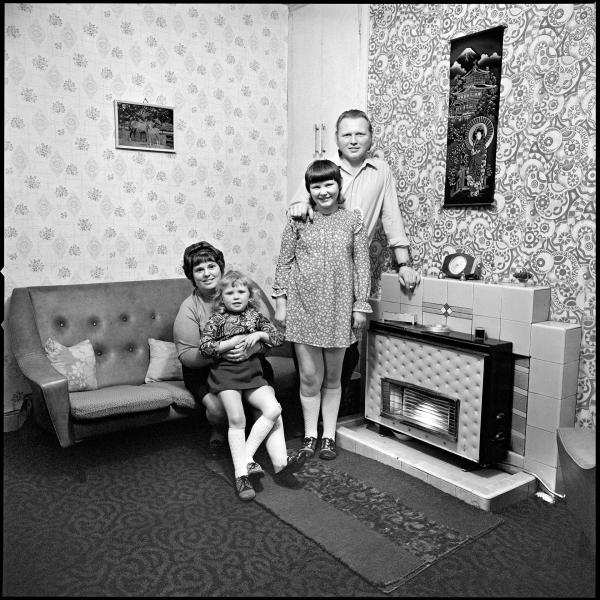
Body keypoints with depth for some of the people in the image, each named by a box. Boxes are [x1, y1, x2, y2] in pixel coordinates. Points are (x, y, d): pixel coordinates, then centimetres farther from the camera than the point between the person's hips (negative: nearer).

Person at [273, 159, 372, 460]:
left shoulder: (353, 220, 2)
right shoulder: (298, 220, 1)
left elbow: (362, 265, 2)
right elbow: (284, 263, 3)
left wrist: (361, 305, -2)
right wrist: (280, 302, 0)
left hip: (338, 309, 1)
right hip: (303, 307, 0)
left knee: (333, 377, 11)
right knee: (309, 376, 5)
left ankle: (329, 436, 24)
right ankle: (310, 436, 21)